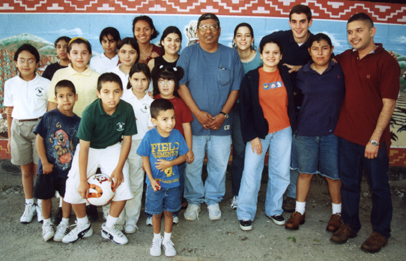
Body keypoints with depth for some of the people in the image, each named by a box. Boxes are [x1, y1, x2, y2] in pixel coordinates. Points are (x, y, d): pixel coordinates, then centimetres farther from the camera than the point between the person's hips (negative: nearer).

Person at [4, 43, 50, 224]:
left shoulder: (45, 84, -2)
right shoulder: (10, 84, 5)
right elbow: (10, 113, 10)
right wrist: (10, 137, 10)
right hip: (19, 128, 2)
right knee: (26, 170, 9)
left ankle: (41, 204, 17)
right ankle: (29, 205, 24)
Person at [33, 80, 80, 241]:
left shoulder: (78, 121, -5)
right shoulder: (49, 117, -11)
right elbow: (39, 139, -8)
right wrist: (45, 162, -9)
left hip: (68, 168, 1)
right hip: (48, 167, -1)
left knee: (67, 195, 12)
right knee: (45, 195, 13)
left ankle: (64, 223, 33)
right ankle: (47, 223, 35)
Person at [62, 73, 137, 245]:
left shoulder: (126, 109, -19)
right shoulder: (90, 112, -26)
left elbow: (127, 139, -7)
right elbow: (84, 147, -21)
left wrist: (119, 168, -13)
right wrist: (83, 180, -19)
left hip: (113, 148, 2)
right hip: (89, 149, -1)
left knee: (123, 187, -13)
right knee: (74, 188, -11)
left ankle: (109, 228, 12)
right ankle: (83, 226, 18)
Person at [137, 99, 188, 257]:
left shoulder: (177, 135, -11)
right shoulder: (149, 136, -16)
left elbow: (183, 156, -4)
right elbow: (145, 159, -8)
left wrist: (170, 163, -21)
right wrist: (151, 180, -14)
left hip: (172, 183, 1)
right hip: (155, 183, -1)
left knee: (169, 212, 16)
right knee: (156, 213, 15)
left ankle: (167, 240, 37)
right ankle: (156, 239, 39)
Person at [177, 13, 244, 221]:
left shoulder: (231, 55, 5)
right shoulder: (189, 53, 2)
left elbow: (235, 88, 4)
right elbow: (181, 85, -4)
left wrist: (223, 114, -7)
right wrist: (198, 113, -12)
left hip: (221, 122, 1)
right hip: (194, 121, -1)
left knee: (219, 164, 8)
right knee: (192, 164, 4)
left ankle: (213, 200, 28)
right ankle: (194, 201, 25)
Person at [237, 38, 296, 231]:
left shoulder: (286, 75, 4)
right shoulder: (251, 78, -3)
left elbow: (291, 102, 16)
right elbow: (245, 109, -4)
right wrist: (252, 136, -9)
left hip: (283, 131, 3)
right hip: (259, 132, -3)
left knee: (281, 173, 8)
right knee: (251, 172, -4)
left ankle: (274, 209, 27)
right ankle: (245, 213, 12)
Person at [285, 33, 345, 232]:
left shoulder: (340, 71, 1)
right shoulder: (302, 73, 4)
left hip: (332, 131, -1)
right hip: (306, 131, 1)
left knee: (333, 175, 6)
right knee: (305, 172, 9)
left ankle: (337, 213, 27)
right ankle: (299, 212, 24)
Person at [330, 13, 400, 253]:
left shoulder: (387, 62, -10)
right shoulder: (346, 59, 7)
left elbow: (388, 104, -13)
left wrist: (375, 139, -16)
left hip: (374, 138, -5)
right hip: (347, 134, 5)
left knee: (379, 186, 10)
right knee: (349, 183, 15)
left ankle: (381, 232, 27)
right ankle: (350, 225, 32)